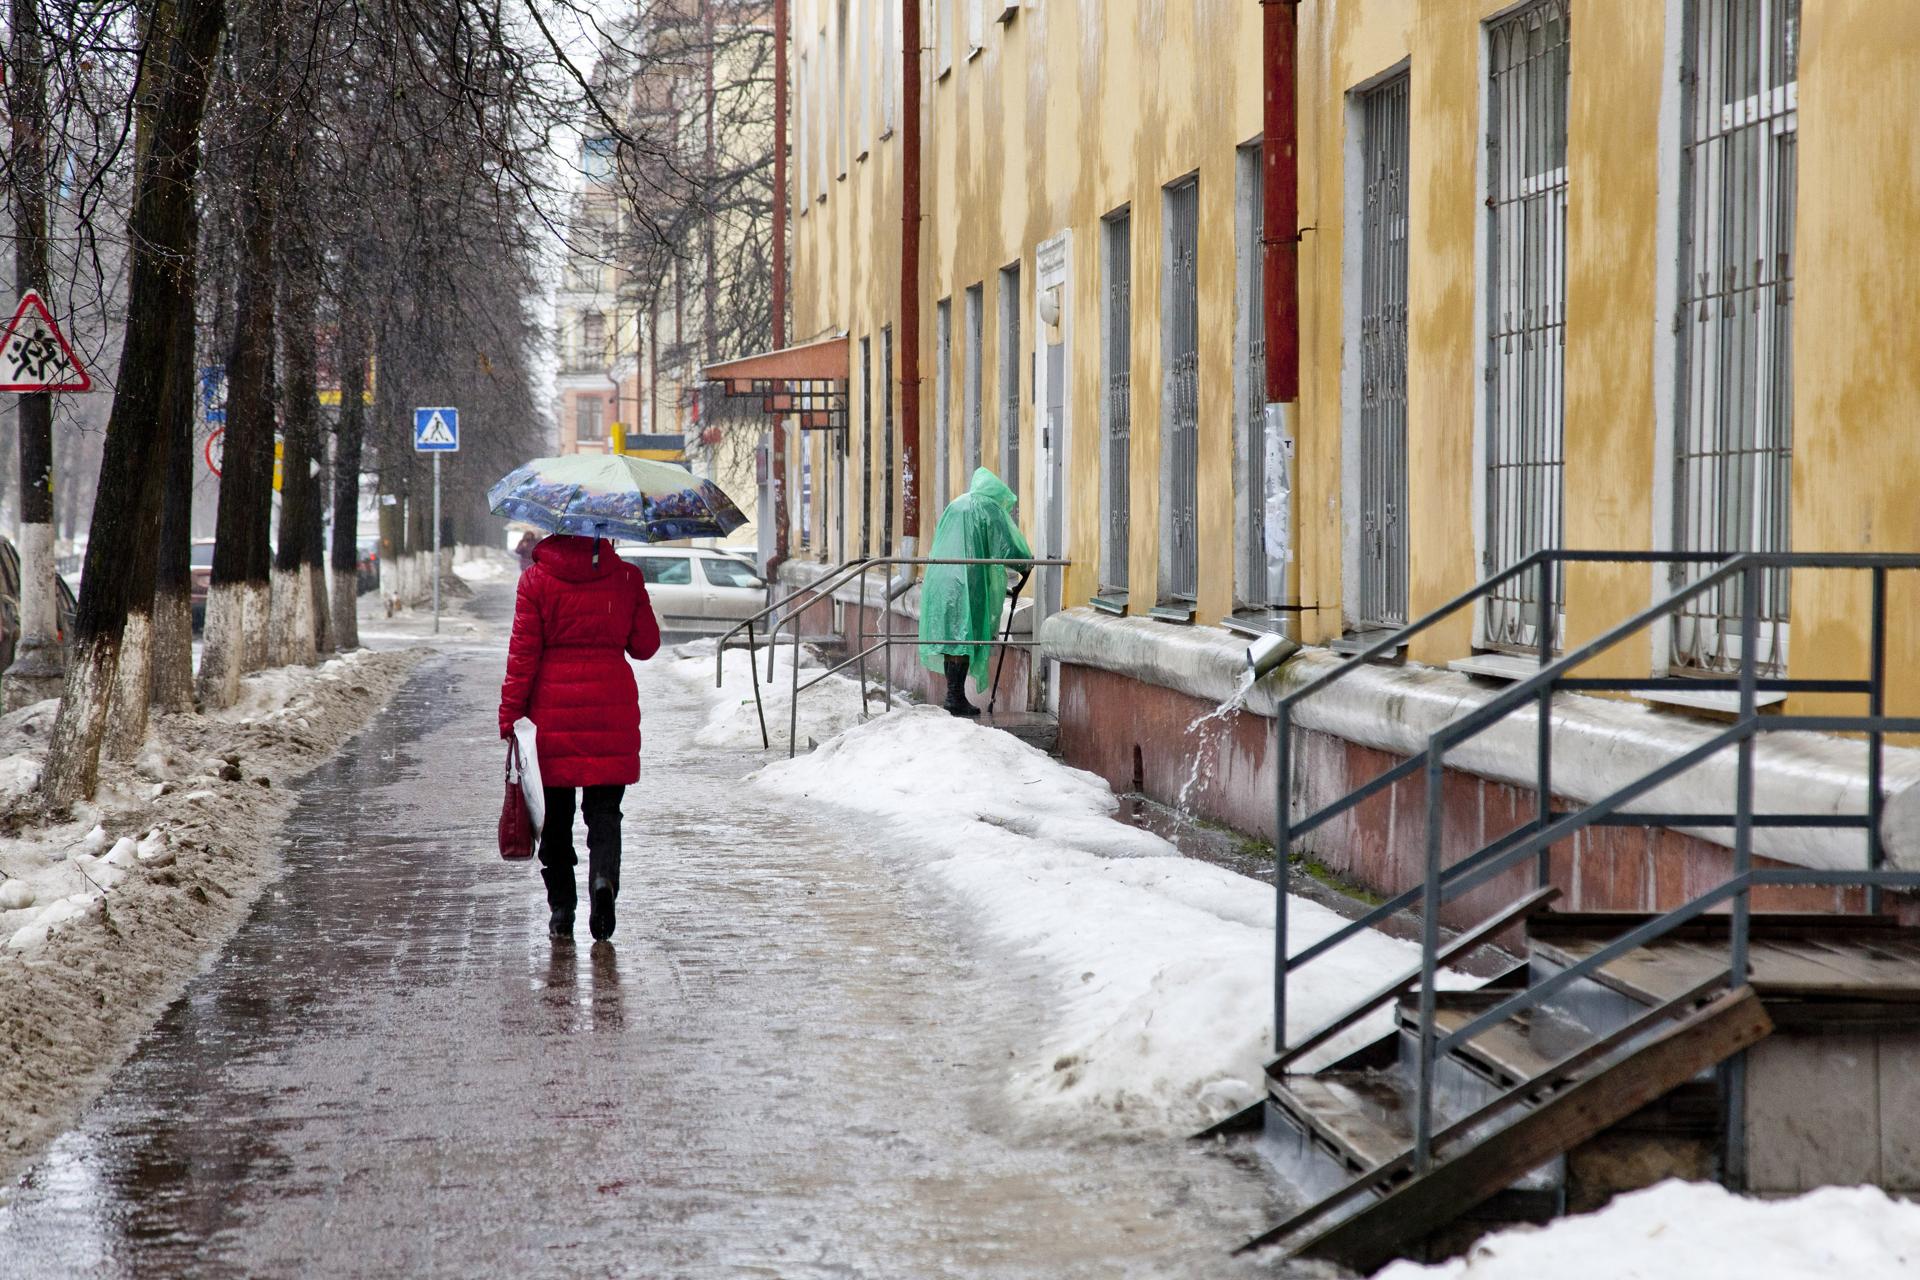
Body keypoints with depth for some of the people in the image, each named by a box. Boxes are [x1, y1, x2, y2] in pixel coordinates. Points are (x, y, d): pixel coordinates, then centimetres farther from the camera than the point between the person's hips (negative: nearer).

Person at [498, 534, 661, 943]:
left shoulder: (536, 580, -4)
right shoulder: (627, 578, 0)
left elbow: (523, 652, -5)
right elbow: (646, 645, 6)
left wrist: (509, 714, -1)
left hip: (552, 708, -1)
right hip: (612, 707, 1)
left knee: (556, 813, 9)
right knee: (605, 809, 7)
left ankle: (561, 909, 9)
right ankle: (604, 876, -20)